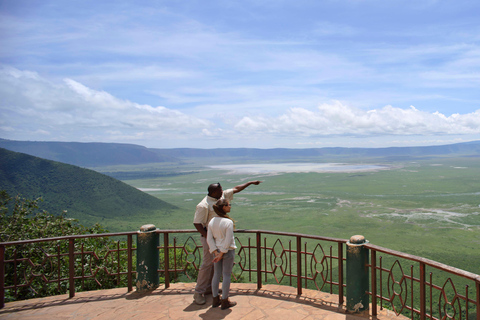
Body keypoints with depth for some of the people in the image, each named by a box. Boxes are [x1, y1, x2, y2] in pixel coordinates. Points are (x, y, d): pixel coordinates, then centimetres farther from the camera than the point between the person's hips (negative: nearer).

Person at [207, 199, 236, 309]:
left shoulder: (212, 221, -1)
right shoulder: (228, 222, -18)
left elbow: (209, 239, -3)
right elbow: (228, 241, -20)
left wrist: (216, 252, -4)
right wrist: (222, 253, -13)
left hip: (217, 251, 6)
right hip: (228, 251, -6)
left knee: (216, 275, 14)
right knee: (227, 275, 5)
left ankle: (215, 300, 25)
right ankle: (224, 302, 15)